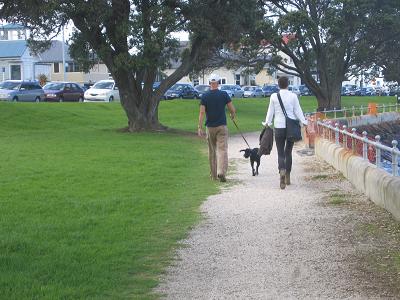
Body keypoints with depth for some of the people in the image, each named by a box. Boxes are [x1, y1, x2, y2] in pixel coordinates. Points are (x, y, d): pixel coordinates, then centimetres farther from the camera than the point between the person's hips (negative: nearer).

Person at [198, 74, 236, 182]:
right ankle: (221, 172, -23)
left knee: (212, 151, 13)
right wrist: (232, 115, 20)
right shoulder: (224, 95, -4)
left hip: (210, 127, 2)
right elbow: (232, 109, -2)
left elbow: (202, 112, -8)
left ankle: (213, 175, 20)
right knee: (222, 150, -5)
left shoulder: (204, 96, -3)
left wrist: (200, 127, -7)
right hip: (222, 126, -1)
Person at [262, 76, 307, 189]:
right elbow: (298, 111, 0)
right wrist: (303, 121, 8)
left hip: (279, 126, -1)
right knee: (288, 152, 14)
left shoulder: (274, 96, -2)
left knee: (280, 153, 1)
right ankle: (288, 176, 19)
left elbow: (270, 112, 2)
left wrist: (267, 122, 13)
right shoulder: (293, 96, -2)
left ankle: (282, 171, -26)